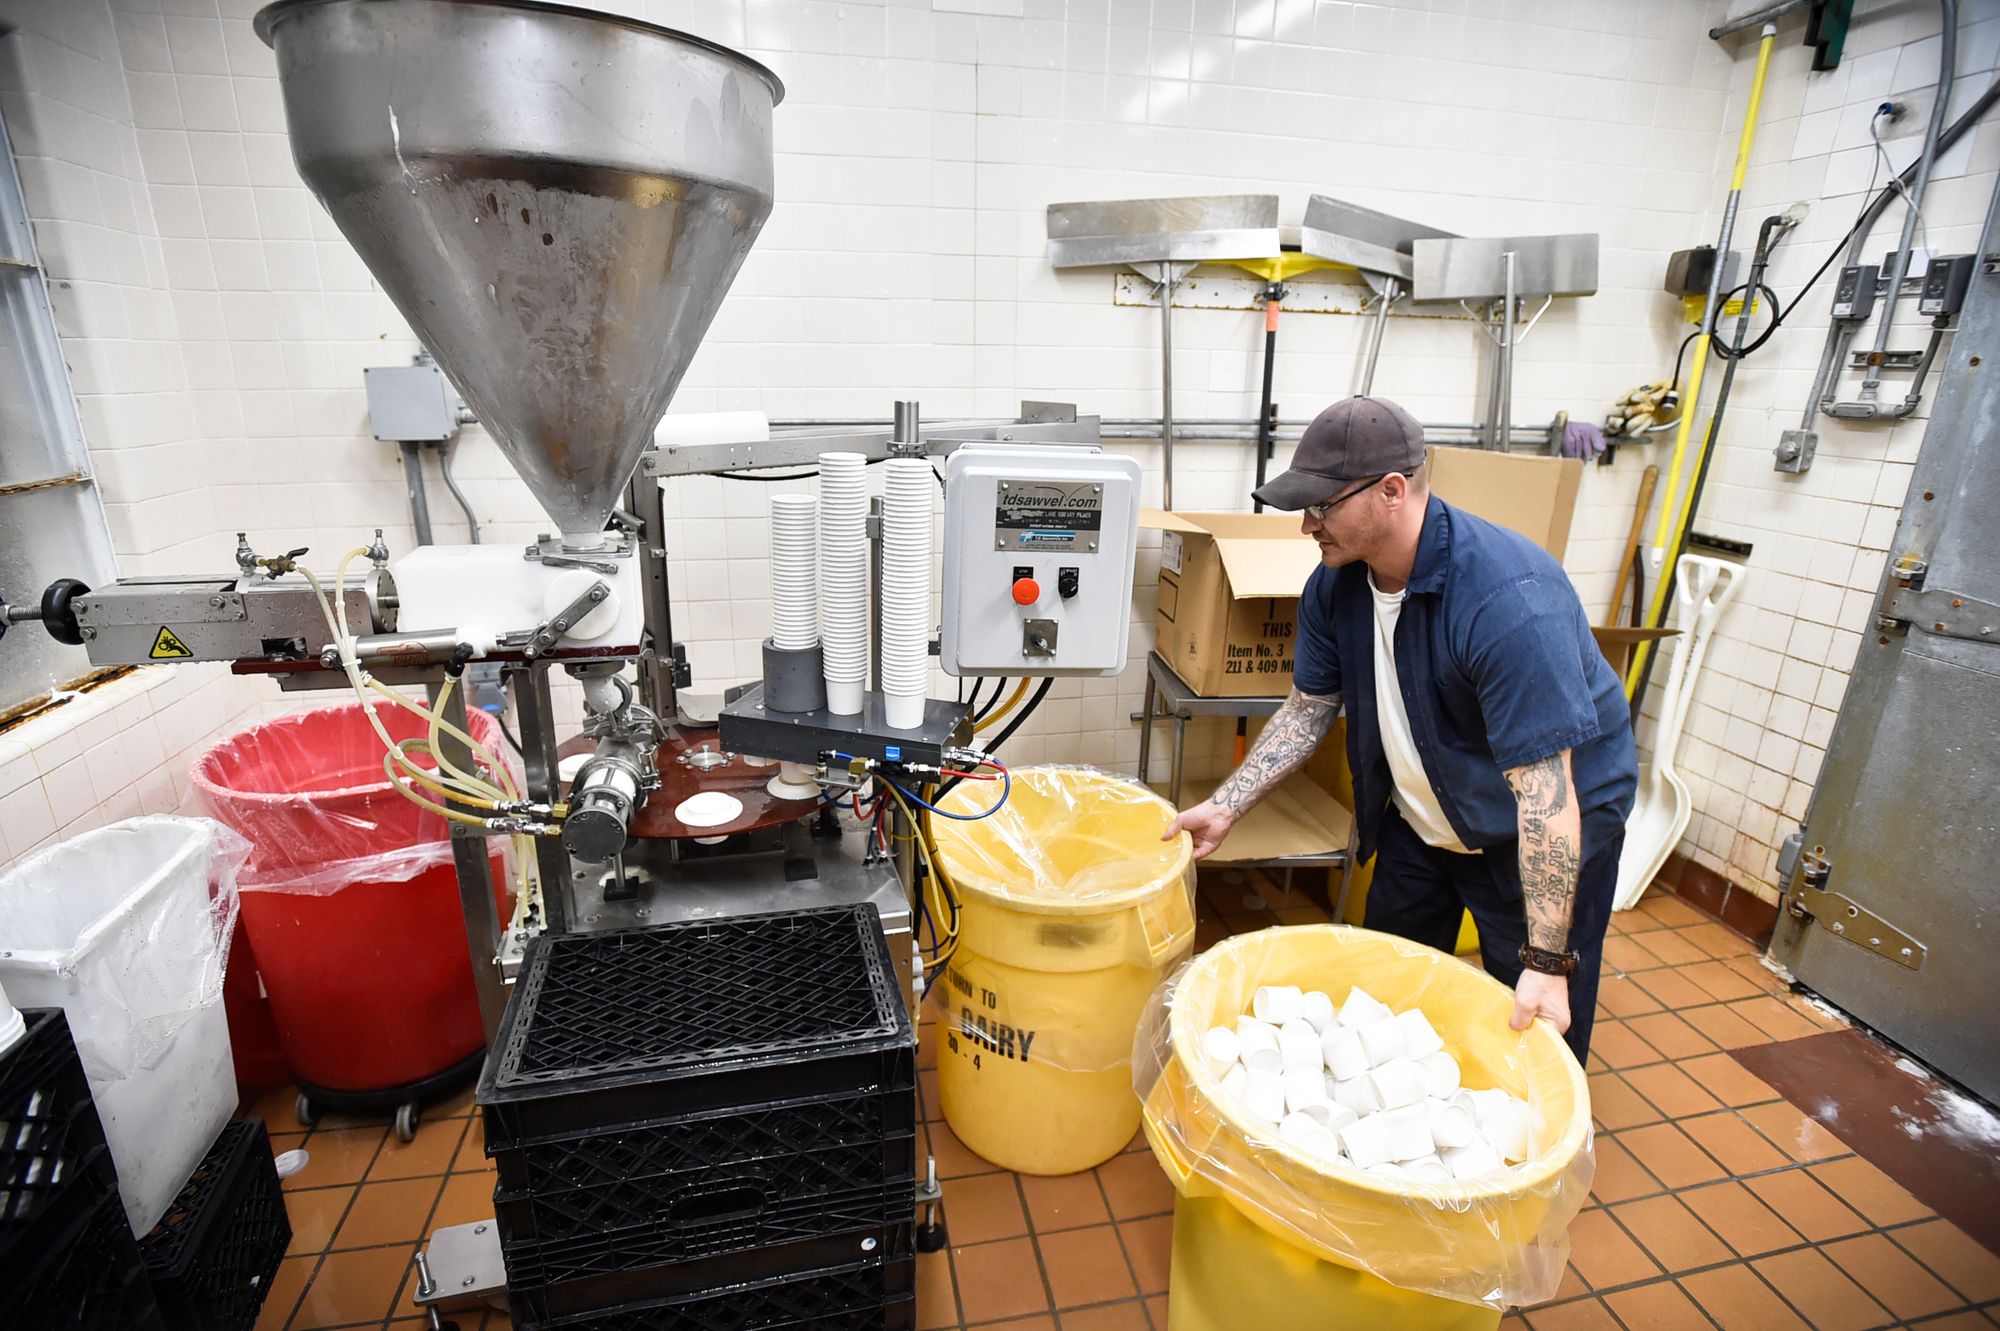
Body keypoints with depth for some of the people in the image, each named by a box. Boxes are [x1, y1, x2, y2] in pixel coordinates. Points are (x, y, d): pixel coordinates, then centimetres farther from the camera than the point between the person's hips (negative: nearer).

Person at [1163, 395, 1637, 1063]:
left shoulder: (1509, 599, -34)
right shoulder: (1336, 583, -13)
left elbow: (1546, 788, -33)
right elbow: (1308, 709, -2)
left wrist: (1548, 963, -32)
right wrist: (1224, 807, -10)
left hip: (1541, 833, -6)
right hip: (1418, 820, 7)